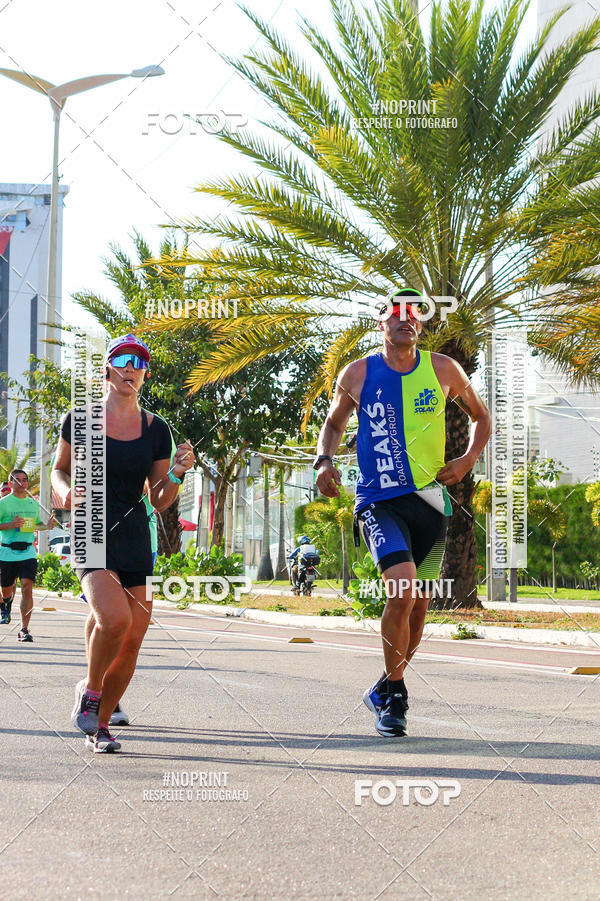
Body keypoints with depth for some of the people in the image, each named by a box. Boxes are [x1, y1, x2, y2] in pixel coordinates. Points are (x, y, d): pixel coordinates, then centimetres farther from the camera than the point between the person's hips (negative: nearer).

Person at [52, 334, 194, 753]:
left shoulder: (156, 429, 6)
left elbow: (160, 501, 9)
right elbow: (60, 470, 12)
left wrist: (177, 473, -9)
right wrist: (66, 490, -9)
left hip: (135, 541, 4)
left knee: (132, 641, 0)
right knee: (115, 617, -27)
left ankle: (99, 725, 20)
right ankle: (90, 690, 1)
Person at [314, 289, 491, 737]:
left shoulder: (443, 369, 4)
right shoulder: (357, 374, 2)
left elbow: (482, 416, 18)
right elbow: (334, 422, 19)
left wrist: (468, 459, 2)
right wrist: (324, 460, 0)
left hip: (429, 500, 3)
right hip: (379, 501, -3)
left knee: (418, 604, 8)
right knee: (402, 588, -24)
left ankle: (385, 690, 33)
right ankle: (395, 693, -5)